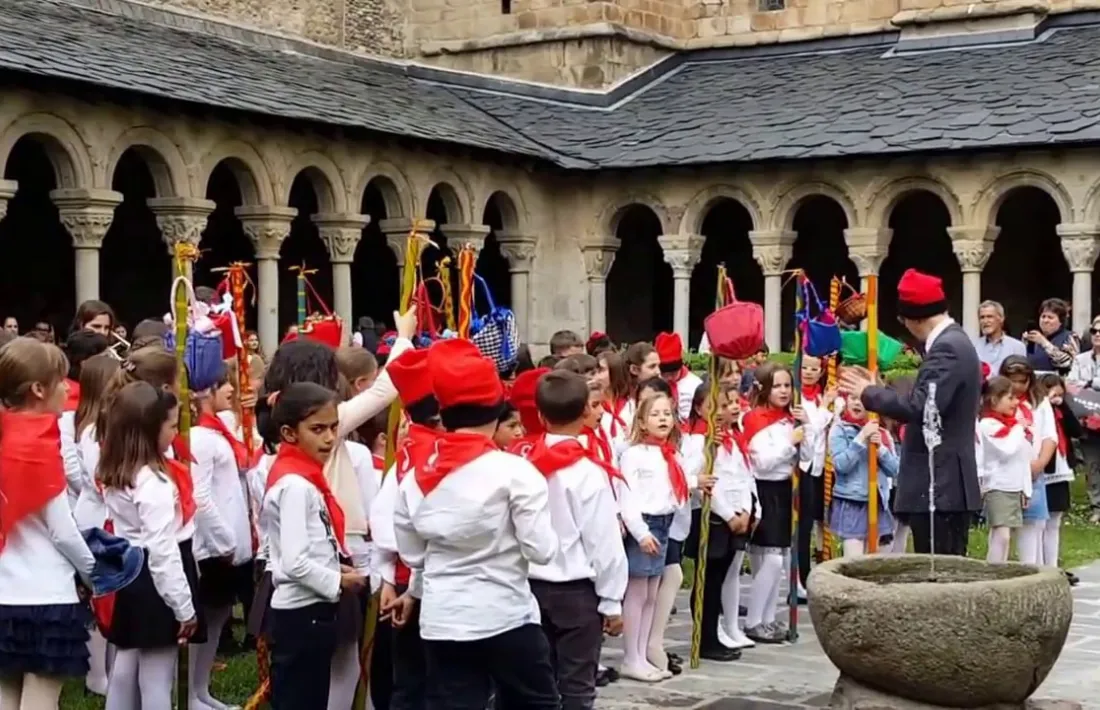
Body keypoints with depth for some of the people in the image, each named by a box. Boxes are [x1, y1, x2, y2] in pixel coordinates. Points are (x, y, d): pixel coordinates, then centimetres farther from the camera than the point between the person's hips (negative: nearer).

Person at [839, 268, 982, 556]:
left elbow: (921, 408, -26)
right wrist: (879, 390, 20)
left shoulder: (947, 348, -17)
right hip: (944, 484, 11)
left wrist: (870, 393, -14)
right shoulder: (952, 342, 16)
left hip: (941, 487, -11)